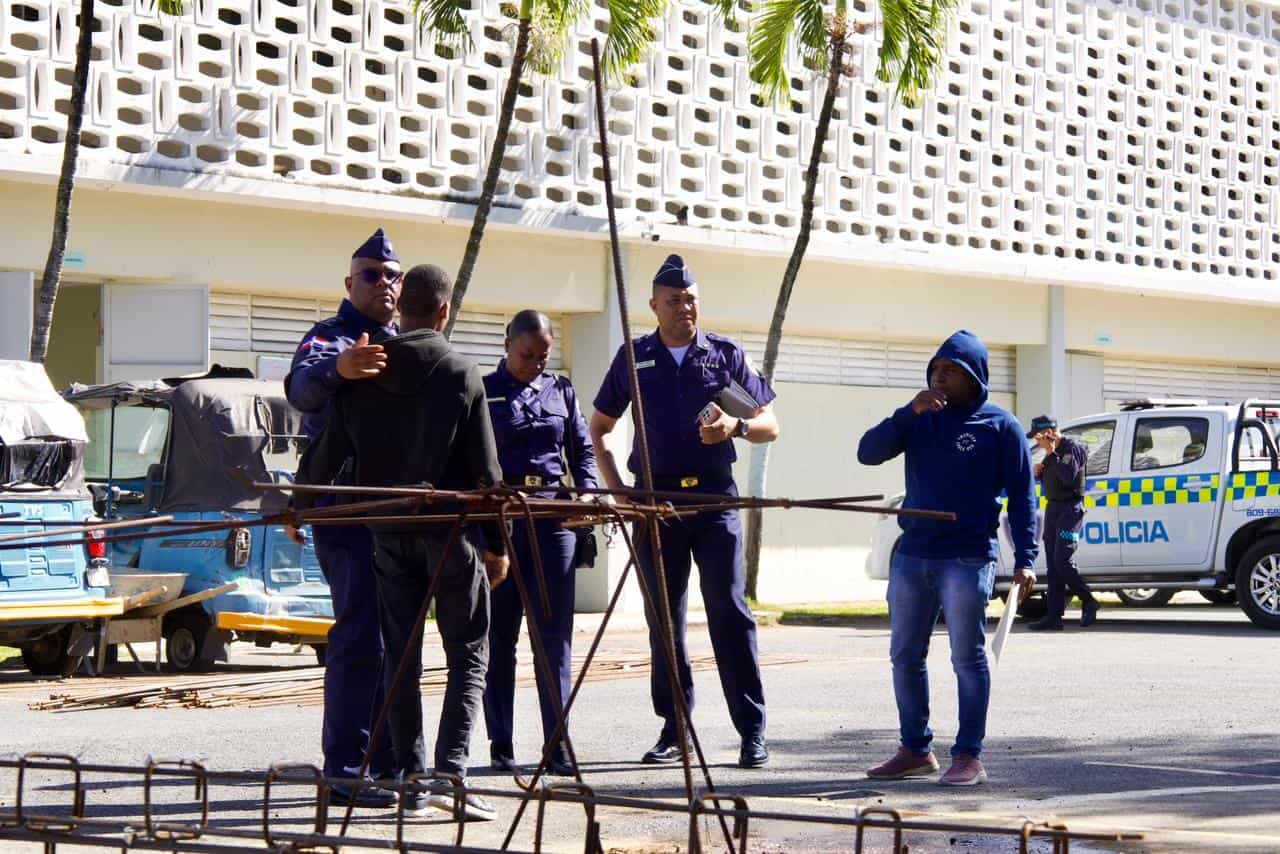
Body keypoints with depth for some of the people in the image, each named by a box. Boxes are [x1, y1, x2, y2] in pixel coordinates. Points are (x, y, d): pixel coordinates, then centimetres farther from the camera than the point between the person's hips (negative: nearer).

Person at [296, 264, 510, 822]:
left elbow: (328, 452, 4)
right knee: (468, 652, 4)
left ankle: (409, 781, 8)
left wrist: (299, 506, 21)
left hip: (387, 532, 3)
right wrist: (497, 543, 3)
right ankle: (449, 771, -12)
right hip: (450, 528, -3)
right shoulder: (462, 374, -6)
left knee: (400, 656, 9)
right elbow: (484, 468, -5)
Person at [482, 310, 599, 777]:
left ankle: (557, 743, -4)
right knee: (499, 632, 3)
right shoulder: (484, 392, 4)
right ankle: (501, 742, 10)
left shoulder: (560, 391, 14)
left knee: (554, 631, -3)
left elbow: (582, 449, 18)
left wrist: (586, 492, 1)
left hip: (552, 515, 2)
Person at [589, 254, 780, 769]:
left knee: (730, 610, -7)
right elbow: (599, 428, 17)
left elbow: (770, 425, 7)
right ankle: (673, 730, 11)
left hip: (714, 498, -2)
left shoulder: (726, 355, 7)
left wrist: (735, 426, -15)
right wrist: (615, 488, 3)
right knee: (663, 618, 4)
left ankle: (752, 731, -4)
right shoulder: (634, 359, 10)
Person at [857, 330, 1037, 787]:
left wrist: (1024, 559, -10)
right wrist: (910, 412, -12)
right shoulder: (919, 420, 12)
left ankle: (969, 756, -1)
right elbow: (868, 453, 1)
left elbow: (1021, 495, -1)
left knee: (968, 658, -4)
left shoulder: (1000, 426, 1)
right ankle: (915, 749, 17)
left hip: (967, 560, -5)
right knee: (905, 656, 8)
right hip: (912, 557, 5)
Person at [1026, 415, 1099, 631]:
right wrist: (1039, 473, 6)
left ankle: (1088, 602, 1)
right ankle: (1053, 616, 4)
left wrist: (1052, 455, -19)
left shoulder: (1072, 448, -11)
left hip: (1070, 509, -9)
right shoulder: (1052, 452, 17)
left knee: (1063, 561, -15)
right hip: (1053, 508, 9)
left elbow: (1067, 477, -24)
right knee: (1053, 564, 5)